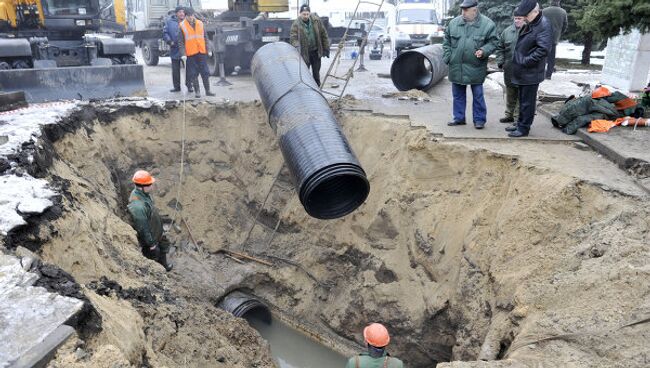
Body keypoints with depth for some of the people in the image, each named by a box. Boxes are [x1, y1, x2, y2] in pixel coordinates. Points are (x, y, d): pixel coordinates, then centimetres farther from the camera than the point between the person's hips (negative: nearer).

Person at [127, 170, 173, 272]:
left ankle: (164, 265, 56)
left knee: (163, 248, 30)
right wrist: (151, 244, -18)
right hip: (149, 237, -9)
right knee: (154, 255, 17)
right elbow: (142, 228, -30)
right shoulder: (138, 206, -40)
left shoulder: (143, 193, -11)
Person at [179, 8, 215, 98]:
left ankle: (207, 90, 12)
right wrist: (183, 53, -10)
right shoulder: (182, 26, 0)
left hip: (202, 52, 2)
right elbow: (180, 42, -2)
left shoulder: (200, 24, 7)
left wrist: (207, 49, 5)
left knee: (205, 72, 4)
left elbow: (205, 37, 11)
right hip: (190, 54, -2)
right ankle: (197, 91, 11)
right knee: (193, 74, 3)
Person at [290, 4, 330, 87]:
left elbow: (323, 35, 4)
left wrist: (326, 49, 4)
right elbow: (293, 38, -15)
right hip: (304, 53, -2)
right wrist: (297, 46, -36)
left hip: (316, 52, 2)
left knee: (316, 73, 10)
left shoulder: (316, 20, -2)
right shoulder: (296, 24, -10)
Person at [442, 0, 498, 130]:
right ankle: (459, 118, 24)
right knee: (458, 94, 12)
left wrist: (484, 51, -18)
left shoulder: (487, 24, -5)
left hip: (476, 68, -3)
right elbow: (447, 41, 11)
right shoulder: (454, 23, 4)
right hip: (456, 67, 3)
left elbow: (493, 42, -1)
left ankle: (479, 119, 16)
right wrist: (447, 57, 3)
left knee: (478, 95, 5)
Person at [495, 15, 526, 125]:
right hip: (509, 69, 5)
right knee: (510, 93, 16)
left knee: (521, 95, 1)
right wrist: (501, 62, 5)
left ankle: (518, 117, 9)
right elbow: (500, 48, 15)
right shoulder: (507, 31, 8)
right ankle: (509, 114, 28)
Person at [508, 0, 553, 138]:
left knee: (527, 102, -1)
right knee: (522, 100, 17)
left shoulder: (544, 26, -17)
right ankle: (520, 124, 28)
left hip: (531, 73, -9)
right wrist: (518, 61, 12)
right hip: (522, 72, 9)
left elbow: (543, 49, -24)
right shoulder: (529, 25, 12)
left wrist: (525, 61, -21)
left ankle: (524, 128, 7)